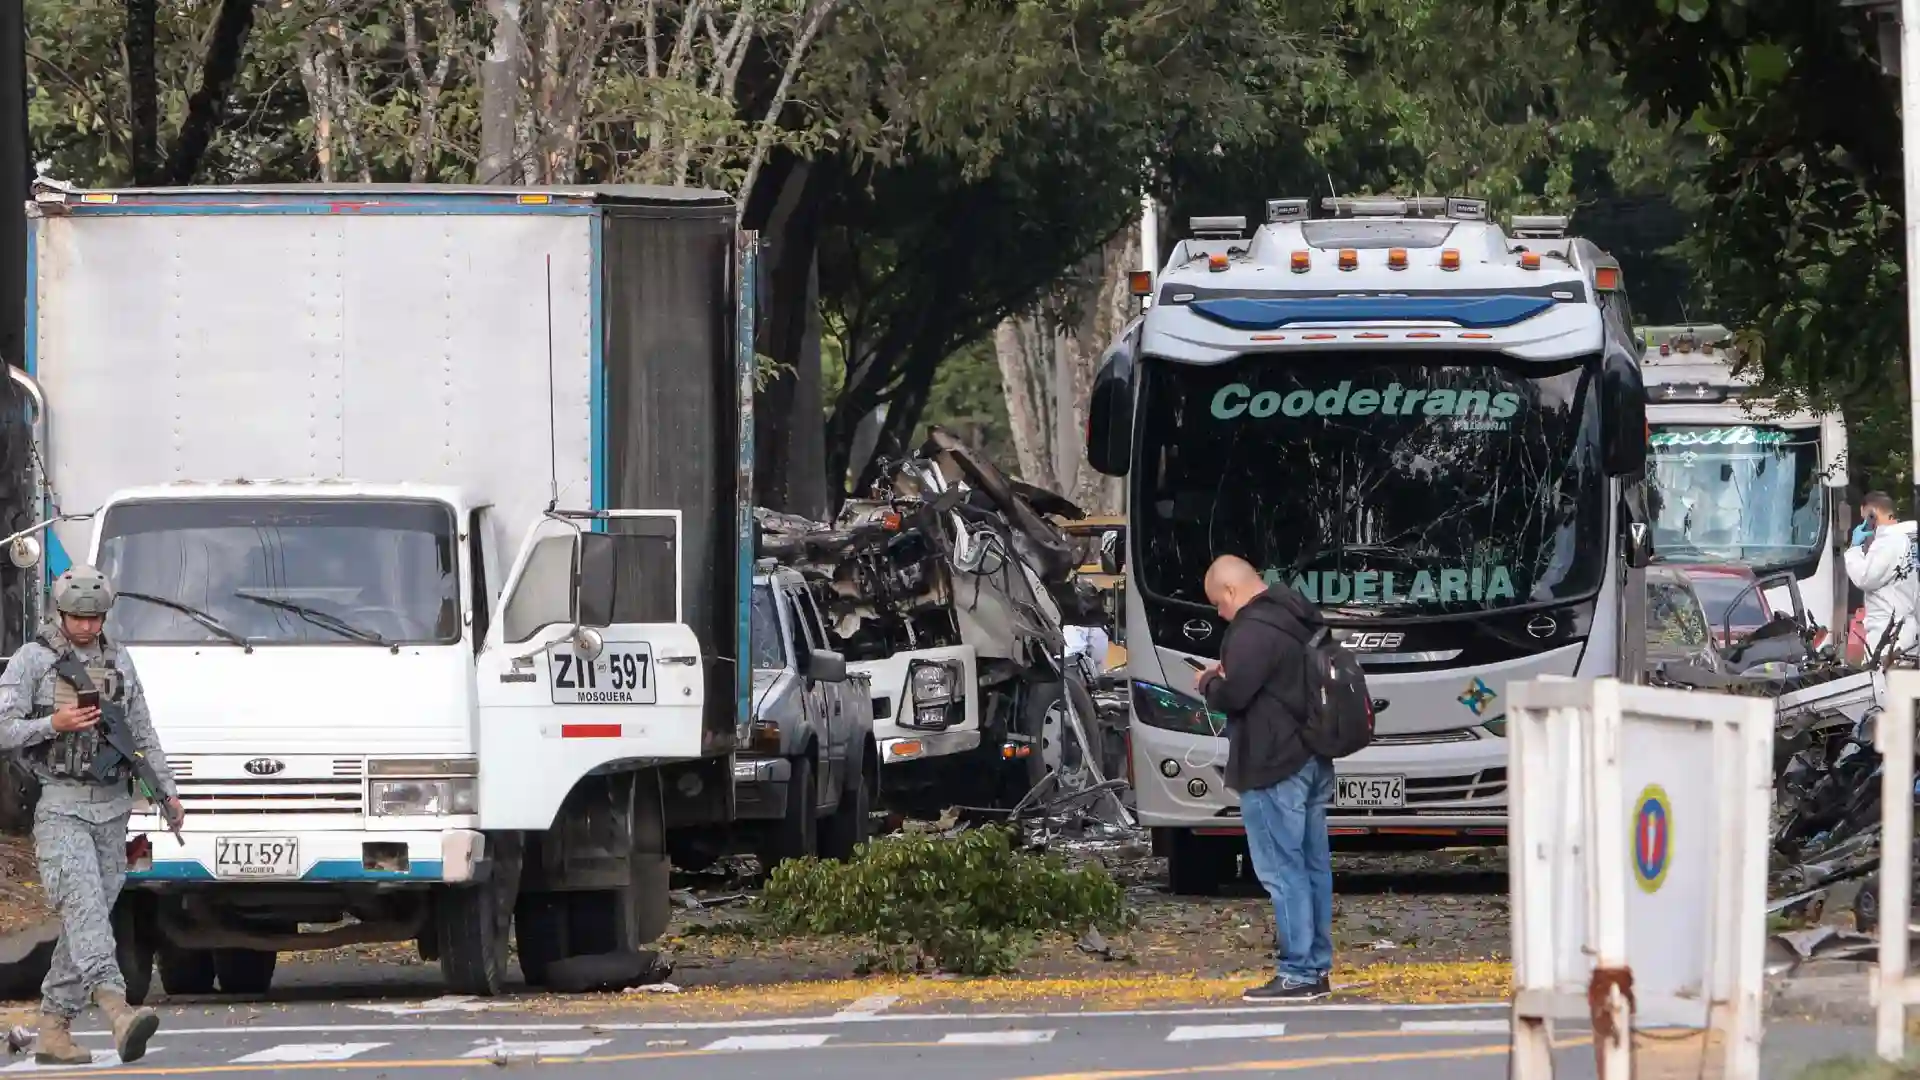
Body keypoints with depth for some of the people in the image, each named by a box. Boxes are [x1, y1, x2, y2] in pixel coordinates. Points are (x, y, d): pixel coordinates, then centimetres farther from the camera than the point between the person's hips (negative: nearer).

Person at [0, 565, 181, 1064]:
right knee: (84, 905, -21)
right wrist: (53, 725, -18)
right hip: (60, 805, -6)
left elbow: (143, 733, 22)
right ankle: (117, 1008, -39)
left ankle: (53, 1028, 8)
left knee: (88, 920, 4)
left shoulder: (117, 662, 15)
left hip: (112, 807, 6)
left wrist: (167, 790, 17)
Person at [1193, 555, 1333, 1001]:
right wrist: (1227, 676, 17)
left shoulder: (1255, 630, -17)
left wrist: (1209, 684, 0)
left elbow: (1232, 695, -21)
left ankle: (1297, 974, -9)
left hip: (1274, 768, -10)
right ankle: (1318, 968, 17)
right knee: (1313, 865, 12)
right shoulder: (1298, 620, 14)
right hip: (1313, 762, 10)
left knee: (1282, 869, -7)